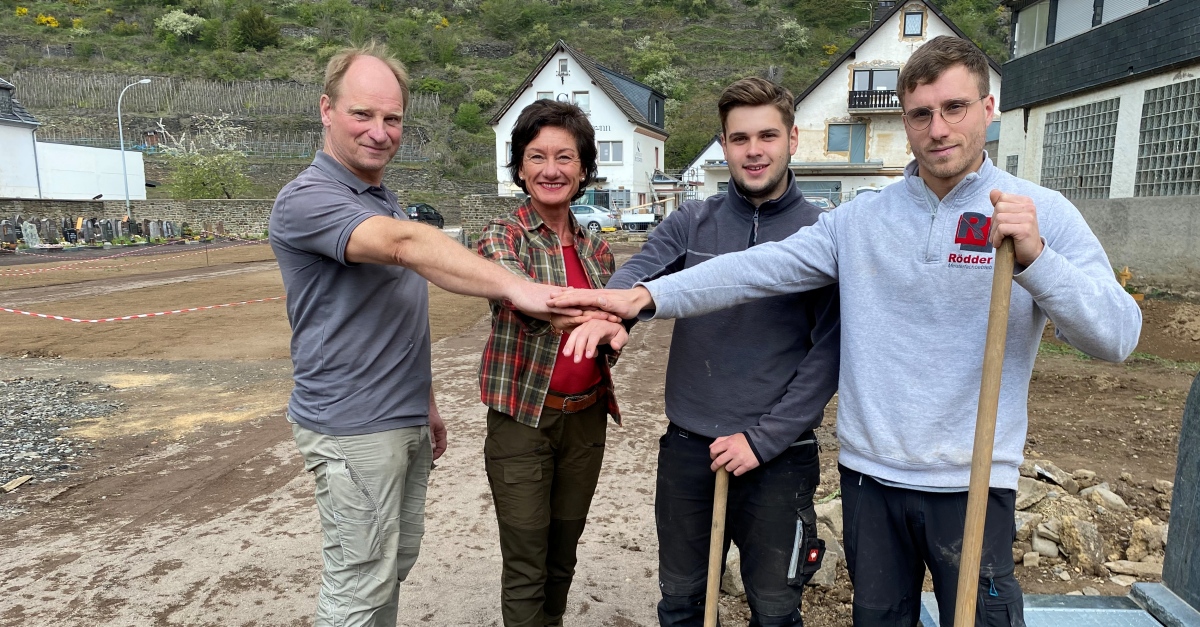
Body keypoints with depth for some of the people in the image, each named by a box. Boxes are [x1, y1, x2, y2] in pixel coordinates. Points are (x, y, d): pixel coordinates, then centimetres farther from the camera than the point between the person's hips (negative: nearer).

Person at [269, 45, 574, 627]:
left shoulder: (385, 202, 13)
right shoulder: (306, 199, -16)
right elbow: (405, 245, -35)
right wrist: (514, 287, -45)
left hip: (406, 421, 9)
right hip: (353, 429, -8)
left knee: (398, 556, 18)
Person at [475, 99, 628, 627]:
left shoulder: (595, 247, 7)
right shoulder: (501, 236, -7)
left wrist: (608, 339, -9)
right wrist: (594, 319, -45)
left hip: (586, 419, 5)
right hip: (523, 419, -4)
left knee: (563, 556, 18)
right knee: (526, 567, 4)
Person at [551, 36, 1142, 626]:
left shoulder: (1043, 214, -4)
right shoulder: (860, 219, 1)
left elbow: (1118, 335, -12)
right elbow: (757, 268, -9)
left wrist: (1034, 258, -29)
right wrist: (646, 296, -20)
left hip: (972, 482, -2)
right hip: (869, 472, 2)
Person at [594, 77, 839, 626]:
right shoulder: (692, 222, 2)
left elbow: (827, 354, -9)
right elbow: (637, 274, -14)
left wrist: (762, 440, -14)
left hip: (777, 456, -1)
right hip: (686, 448, 2)